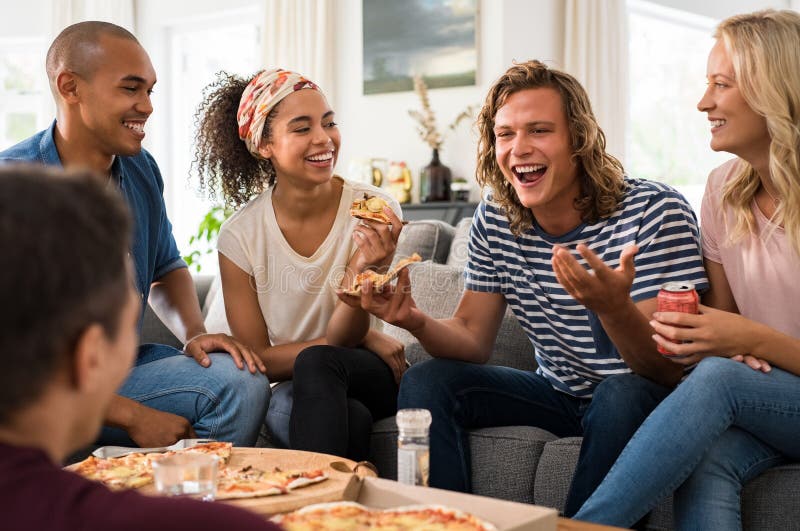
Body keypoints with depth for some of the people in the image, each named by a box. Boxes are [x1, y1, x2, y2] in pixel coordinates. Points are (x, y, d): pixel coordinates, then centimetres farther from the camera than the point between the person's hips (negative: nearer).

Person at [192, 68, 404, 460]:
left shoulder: (375, 213, -10)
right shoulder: (239, 236, -7)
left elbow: (341, 338, -13)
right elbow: (257, 359, -5)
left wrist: (360, 271, -34)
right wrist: (365, 338, -12)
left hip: (373, 380, 1)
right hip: (289, 388, 0)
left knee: (318, 363, -33)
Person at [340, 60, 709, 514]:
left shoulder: (655, 211, -20)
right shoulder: (494, 222, -3)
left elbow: (669, 370, -25)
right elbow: (473, 342, 0)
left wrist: (614, 308, -47)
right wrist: (416, 321, -23)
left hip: (644, 396, -4)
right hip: (559, 393, 5)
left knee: (622, 395, -36)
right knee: (426, 382, -10)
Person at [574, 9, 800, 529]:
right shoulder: (724, 189, 6)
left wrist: (752, 338, -23)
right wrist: (691, 332, -11)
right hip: (756, 407, 4)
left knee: (717, 379, -34)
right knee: (705, 461, -32)